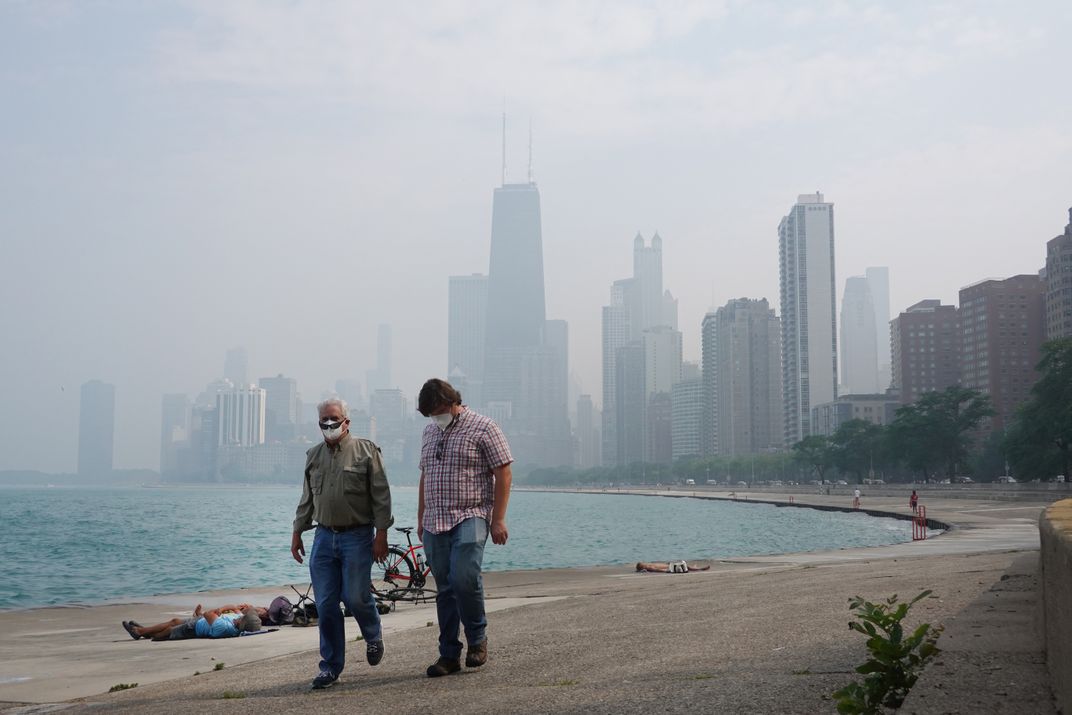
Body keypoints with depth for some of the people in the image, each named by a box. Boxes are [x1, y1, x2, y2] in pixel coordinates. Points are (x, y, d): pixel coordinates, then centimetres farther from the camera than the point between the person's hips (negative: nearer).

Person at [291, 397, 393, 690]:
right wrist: (297, 533, 16)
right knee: (325, 605, 1)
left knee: (356, 597, -8)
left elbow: (381, 496, -5)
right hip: (324, 537, 4)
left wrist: (381, 534, -10)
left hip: (357, 536, -4)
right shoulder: (313, 455, 13)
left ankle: (373, 636, 25)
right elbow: (306, 499, 20)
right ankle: (330, 667, 11)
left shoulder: (366, 451, -2)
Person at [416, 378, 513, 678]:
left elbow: (503, 474, -6)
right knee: (445, 590, 6)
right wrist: (421, 520, 18)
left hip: (470, 518, -6)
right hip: (435, 524, 6)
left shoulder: (483, 427, -3)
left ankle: (477, 639, 0)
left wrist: (498, 520, -12)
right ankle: (449, 655, 11)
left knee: (464, 577, -22)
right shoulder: (429, 432, 17)